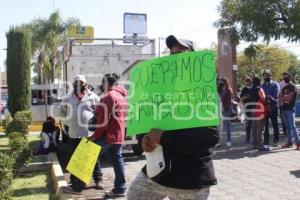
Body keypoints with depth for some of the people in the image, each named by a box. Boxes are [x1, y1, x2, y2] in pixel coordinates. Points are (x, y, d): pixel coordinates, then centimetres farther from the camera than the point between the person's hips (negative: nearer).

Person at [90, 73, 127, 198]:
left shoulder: (109, 96, -15)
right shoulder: (120, 95, 16)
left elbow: (104, 120, -20)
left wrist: (95, 135, -17)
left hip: (108, 135, -10)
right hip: (118, 135, 10)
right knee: (117, 160, 10)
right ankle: (120, 189, 13)